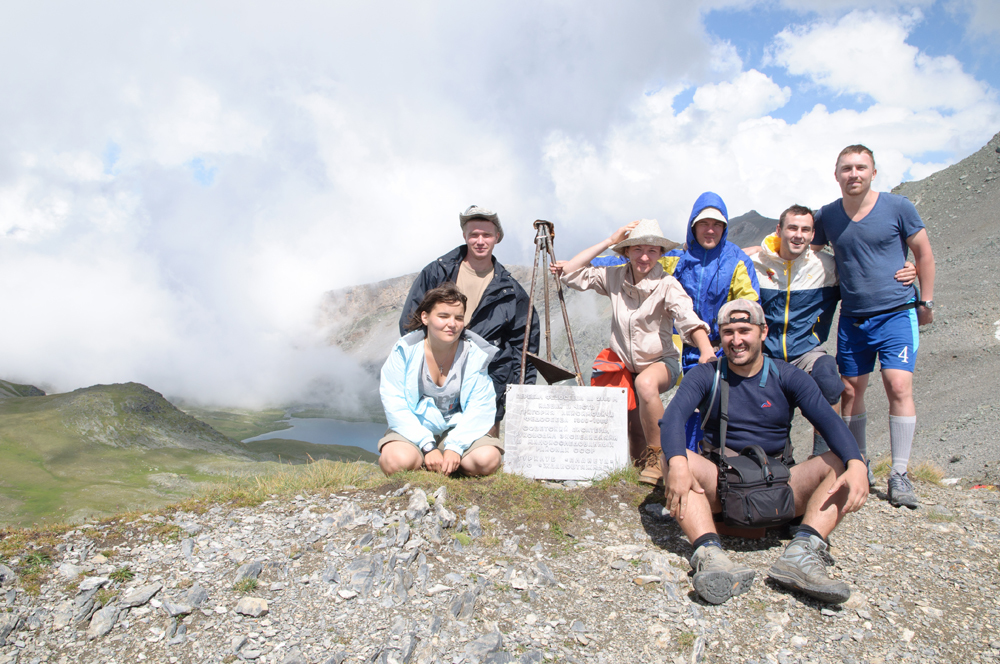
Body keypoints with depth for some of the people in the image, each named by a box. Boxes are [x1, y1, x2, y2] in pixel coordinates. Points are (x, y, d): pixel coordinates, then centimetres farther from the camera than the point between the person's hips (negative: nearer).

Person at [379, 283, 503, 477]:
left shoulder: (475, 354, -7)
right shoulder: (404, 350, -8)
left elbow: (480, 408, -11)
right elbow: (395, 405, -13)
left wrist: (455, 447, -24)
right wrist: (428, 447, -22)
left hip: (459, 429, 1)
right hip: (414, 429, -1)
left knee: (487, 460, -29)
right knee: (397, 461, -33)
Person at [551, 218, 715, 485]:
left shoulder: (667, 285, -15)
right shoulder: (614, 277, -4)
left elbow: (688, 319, -31)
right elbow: (570, 273, -9)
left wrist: (706, 349, -52)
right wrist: (609, 241, -12)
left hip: (661, 362, -4)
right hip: (624, 363, 4)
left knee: (645, 383, -37)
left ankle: (656, 456, -18)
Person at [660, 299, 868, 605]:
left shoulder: (788, 377, 6)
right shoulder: (705, 376, 4)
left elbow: (829, 421, -9)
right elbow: (672, 417, -14)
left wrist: (856, 465, -30)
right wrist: (678, 464, -35)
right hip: (720, 484, -1)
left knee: (842, 465, -19)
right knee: (674, 461, -28)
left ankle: (802, 553, -38)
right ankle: (711, 556, -46)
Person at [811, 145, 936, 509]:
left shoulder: (898, 207, -3)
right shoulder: (826, 216, 5)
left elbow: (924, 254, 5)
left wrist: (926, 302, 5)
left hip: (897, 314, -3)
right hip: (852, 319, 3)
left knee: (898, 386, -14)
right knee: (850, 390, 4)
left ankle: (900, 475, -4)